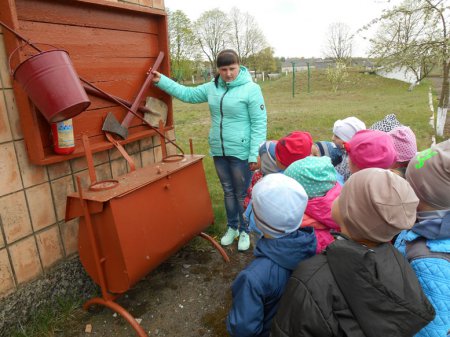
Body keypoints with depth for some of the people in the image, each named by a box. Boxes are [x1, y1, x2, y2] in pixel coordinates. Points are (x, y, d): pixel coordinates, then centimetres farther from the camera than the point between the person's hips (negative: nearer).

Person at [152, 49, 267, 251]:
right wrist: (161, 81, 15)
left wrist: (255, 155, -17)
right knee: (228, 192, 18)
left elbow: (259, 124, -13)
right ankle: (232, 227, 36)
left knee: (242, 195, 7)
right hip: (218, 152, 5)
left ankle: (245, 231, 28)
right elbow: (187, 94, 18)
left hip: (241, 153, -5)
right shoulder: (212, 88, 5)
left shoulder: (251, 89, -12)